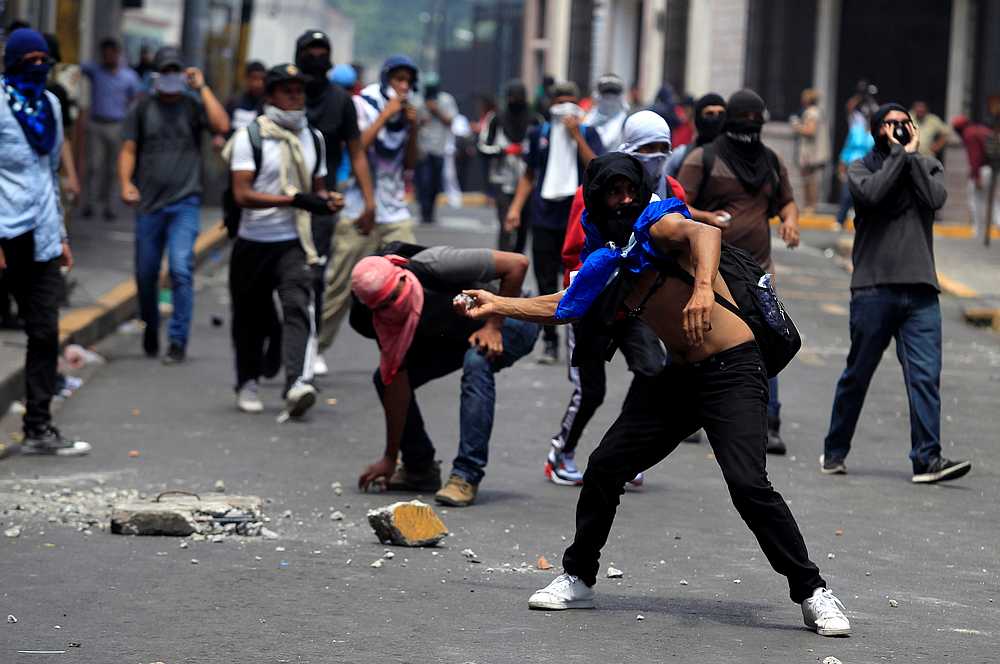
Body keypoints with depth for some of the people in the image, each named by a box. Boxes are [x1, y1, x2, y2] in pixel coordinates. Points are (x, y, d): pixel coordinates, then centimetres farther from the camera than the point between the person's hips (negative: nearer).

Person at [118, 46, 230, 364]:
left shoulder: (193, 106, 4)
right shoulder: (142, 109, 8)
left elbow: (222, 126, -14)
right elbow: (128, 150, 6)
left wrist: (202, 88, -9)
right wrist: (126, 183, -11)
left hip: (185, 203, -2)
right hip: (149, 204, 2)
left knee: (181, 269, -15)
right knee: (145, 274, 10)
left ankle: (178, 341, -9)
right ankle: (151, 327, 35)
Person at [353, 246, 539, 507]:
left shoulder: (435, 265, -37)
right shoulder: (384, 321, -19)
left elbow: (517, 263, -31)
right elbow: (397, 385, -14)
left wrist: (493, 325, -28)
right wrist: (390, 459, -12)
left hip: (510, 322, -6)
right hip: (455, 336, 6)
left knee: (476, 362, -36)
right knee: (386, 376, -7)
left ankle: (466, 477, -31)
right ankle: (420, 468, 11)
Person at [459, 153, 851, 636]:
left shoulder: (658, 223, -9)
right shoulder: (609, 264, 12)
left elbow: (704, 234, -33)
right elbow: (561, 307, 29)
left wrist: (703, 287, -51)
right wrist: (497, 305, 30)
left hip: (732, 371, -7)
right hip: (677, 376, 8)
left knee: (748, 484, -20)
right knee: (604, 468, 6)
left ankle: (812, 594, -9)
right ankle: (578, 580, 23)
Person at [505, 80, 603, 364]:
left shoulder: (588, 134, 3)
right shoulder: (539, 134, 10)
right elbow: (529, 176, 17)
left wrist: (577, 136, -14)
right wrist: (515, 208, 7)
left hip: (577, 220, -2)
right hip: (545, 219, 2)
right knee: (546, 284, 3)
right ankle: (550, 342, 12)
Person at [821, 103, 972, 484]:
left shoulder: (929, 167, 15)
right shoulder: (861, 168, 7)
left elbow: (936, 199, -6)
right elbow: (871, 194, -15)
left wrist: (912, 155, -2)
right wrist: (899, 154, -6)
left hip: (920, 289, 2)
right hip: (873, 288, -2)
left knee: (925, 375, -9)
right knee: (857, 376, 7)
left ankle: (926, 459, -12)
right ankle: (834, 451, 21)